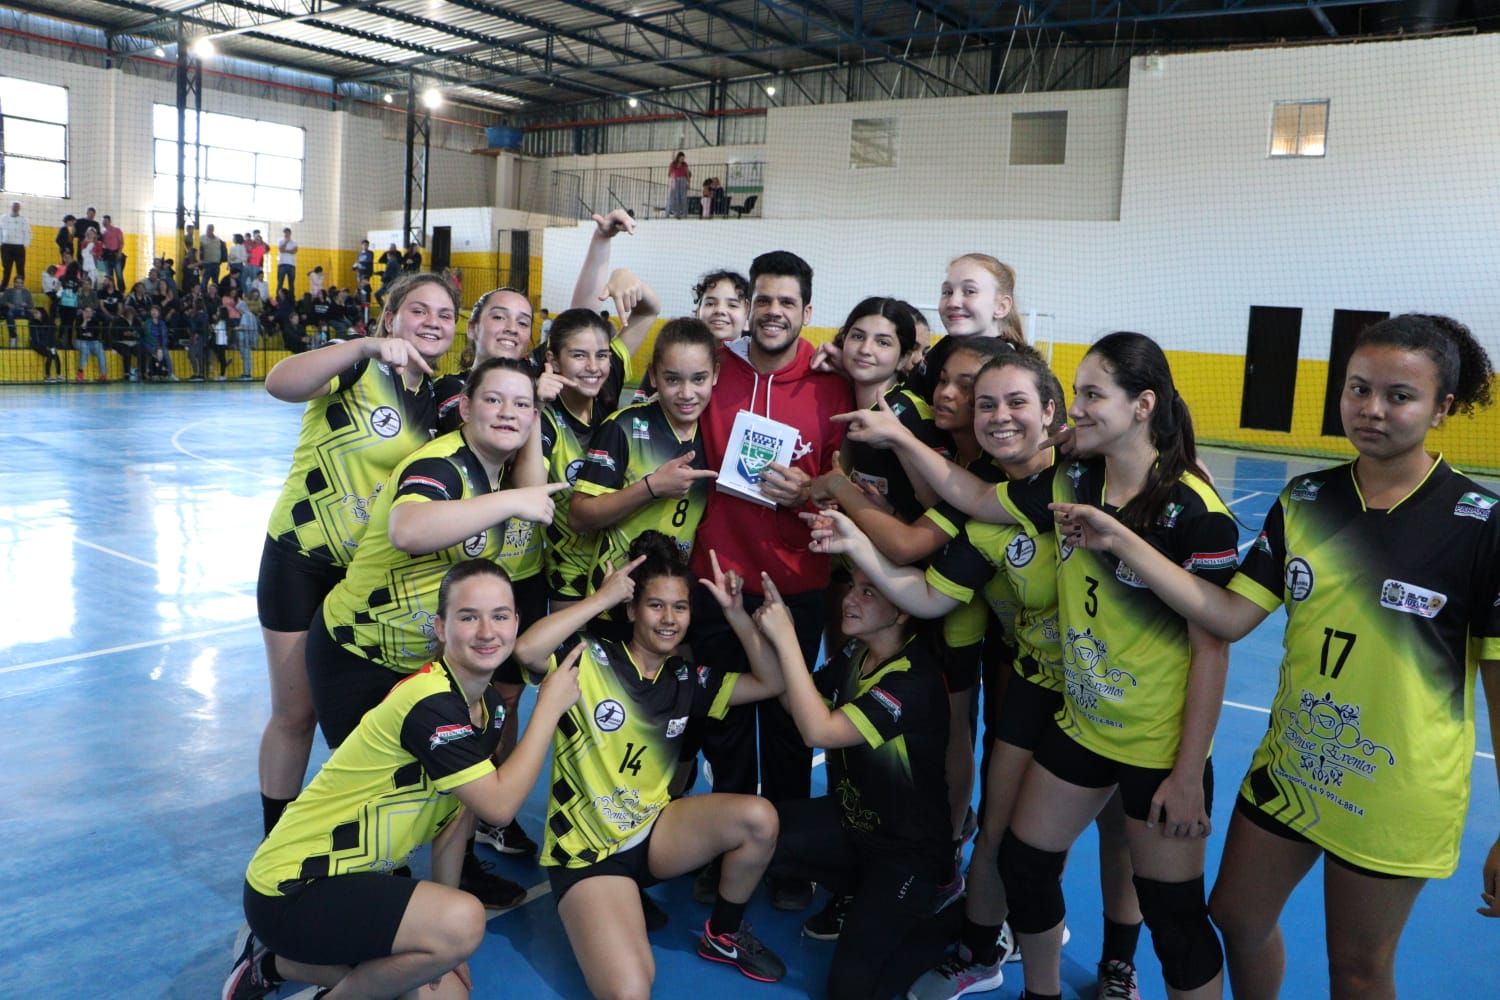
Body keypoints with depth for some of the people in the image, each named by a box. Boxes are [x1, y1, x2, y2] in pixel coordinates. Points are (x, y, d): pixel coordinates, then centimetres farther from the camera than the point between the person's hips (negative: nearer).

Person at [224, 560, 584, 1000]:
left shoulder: (487, 707, 2)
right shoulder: (430, 703, -26)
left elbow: (457, 814, 7)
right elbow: (499, 804, -23)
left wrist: (442, 940, 4)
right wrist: (550, 707, -16)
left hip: (352, 881, 9)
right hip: (291, 888, -9)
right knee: (463, 922, -29)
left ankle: (278, 963, 21)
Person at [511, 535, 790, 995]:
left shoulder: (687, 677, 5)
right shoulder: (589, 659, -12)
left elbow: (770, 682, 5)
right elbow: (525, 650, -32)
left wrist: (735, 612, -6)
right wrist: (602, 597, -25)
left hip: (654, 830, 7)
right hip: (588, 849, -7)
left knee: (758, 818, -18)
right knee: (629, 989, -31)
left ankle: (723, 934, 8)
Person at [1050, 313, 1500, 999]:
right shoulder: (1305, 500, -4)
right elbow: (1231, 616, -9)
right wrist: (1121, 544, -18)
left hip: (1396, 796, -4)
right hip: (1288, 766, 4)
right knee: (1237, 917, 18)